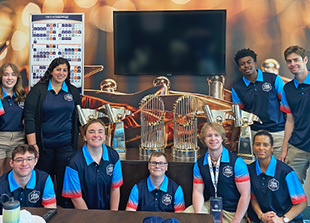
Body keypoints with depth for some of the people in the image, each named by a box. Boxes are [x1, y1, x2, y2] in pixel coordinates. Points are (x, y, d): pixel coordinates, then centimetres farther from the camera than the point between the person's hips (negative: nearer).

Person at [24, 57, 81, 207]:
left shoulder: (73, 92, 8)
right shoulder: (38, 90, -1)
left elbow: (78, 117, 16)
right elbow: (29, 117, -6)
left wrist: (80, 139, 11)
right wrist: (32, 144, -13)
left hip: (66, 145, 2)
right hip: (43, 145, -1)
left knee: (64, 181, 4)